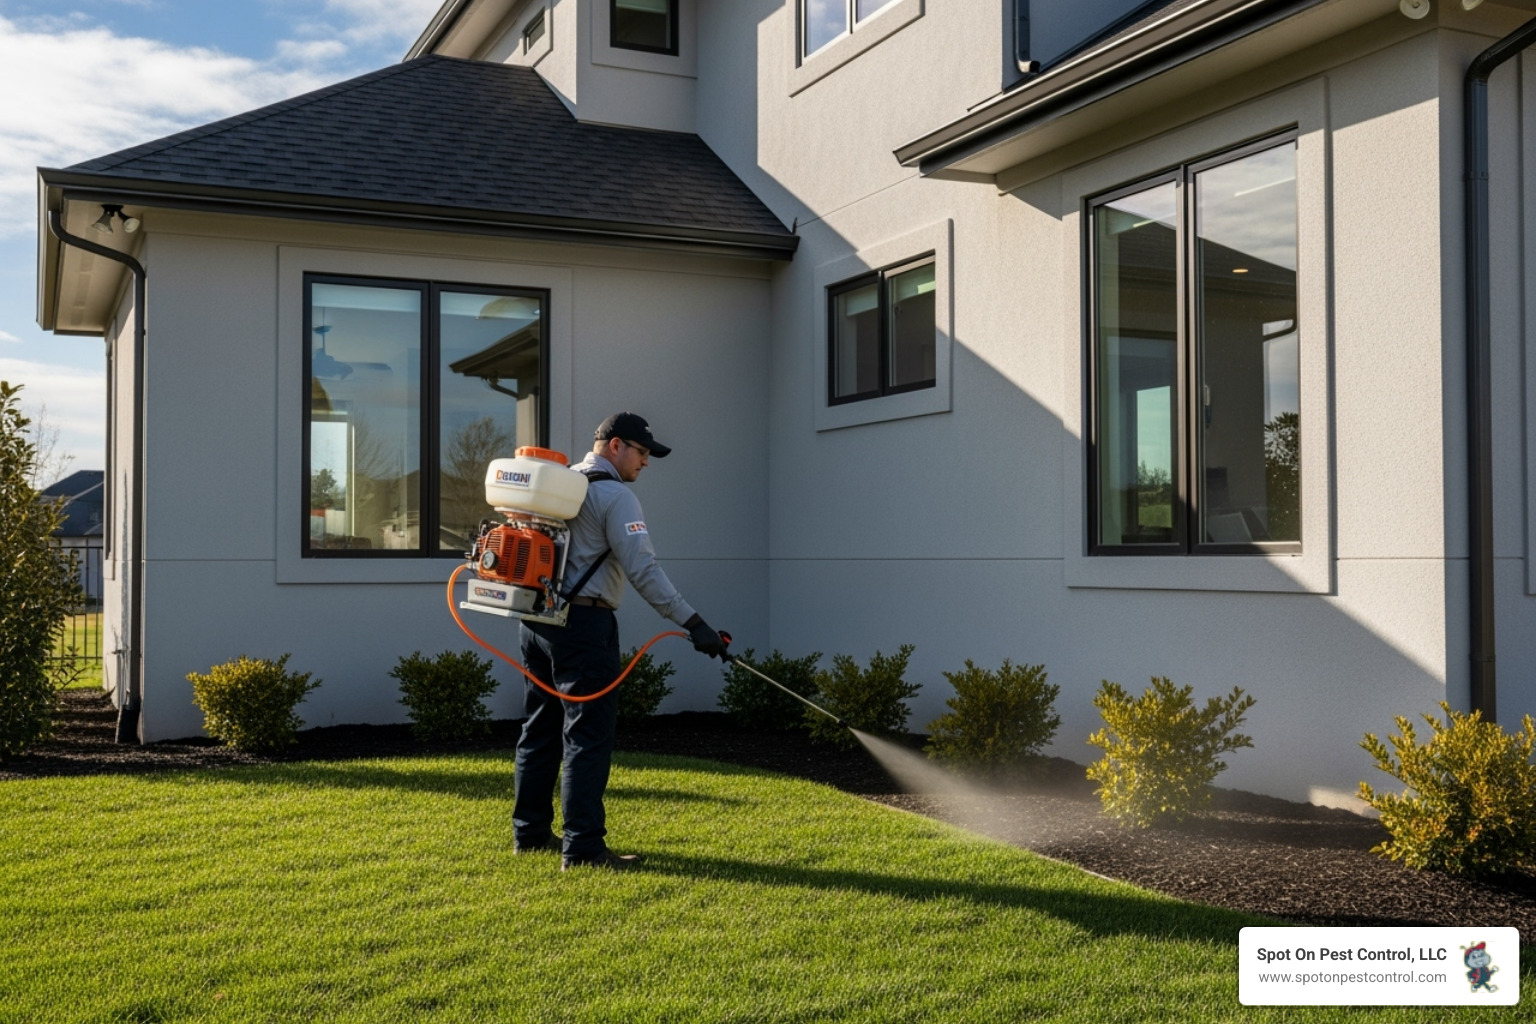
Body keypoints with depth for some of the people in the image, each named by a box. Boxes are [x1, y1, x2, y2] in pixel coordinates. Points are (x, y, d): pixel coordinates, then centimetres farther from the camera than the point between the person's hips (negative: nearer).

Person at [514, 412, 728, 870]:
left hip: (537, 621, 9)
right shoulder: (614, 495, -9)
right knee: (588, 736, -7)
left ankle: (530, 832, 22)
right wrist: (692, 623, -19)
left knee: (541, 729, 15)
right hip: (583, 623, -9)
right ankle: (582, 847, -7)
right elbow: (643, 569, -18)